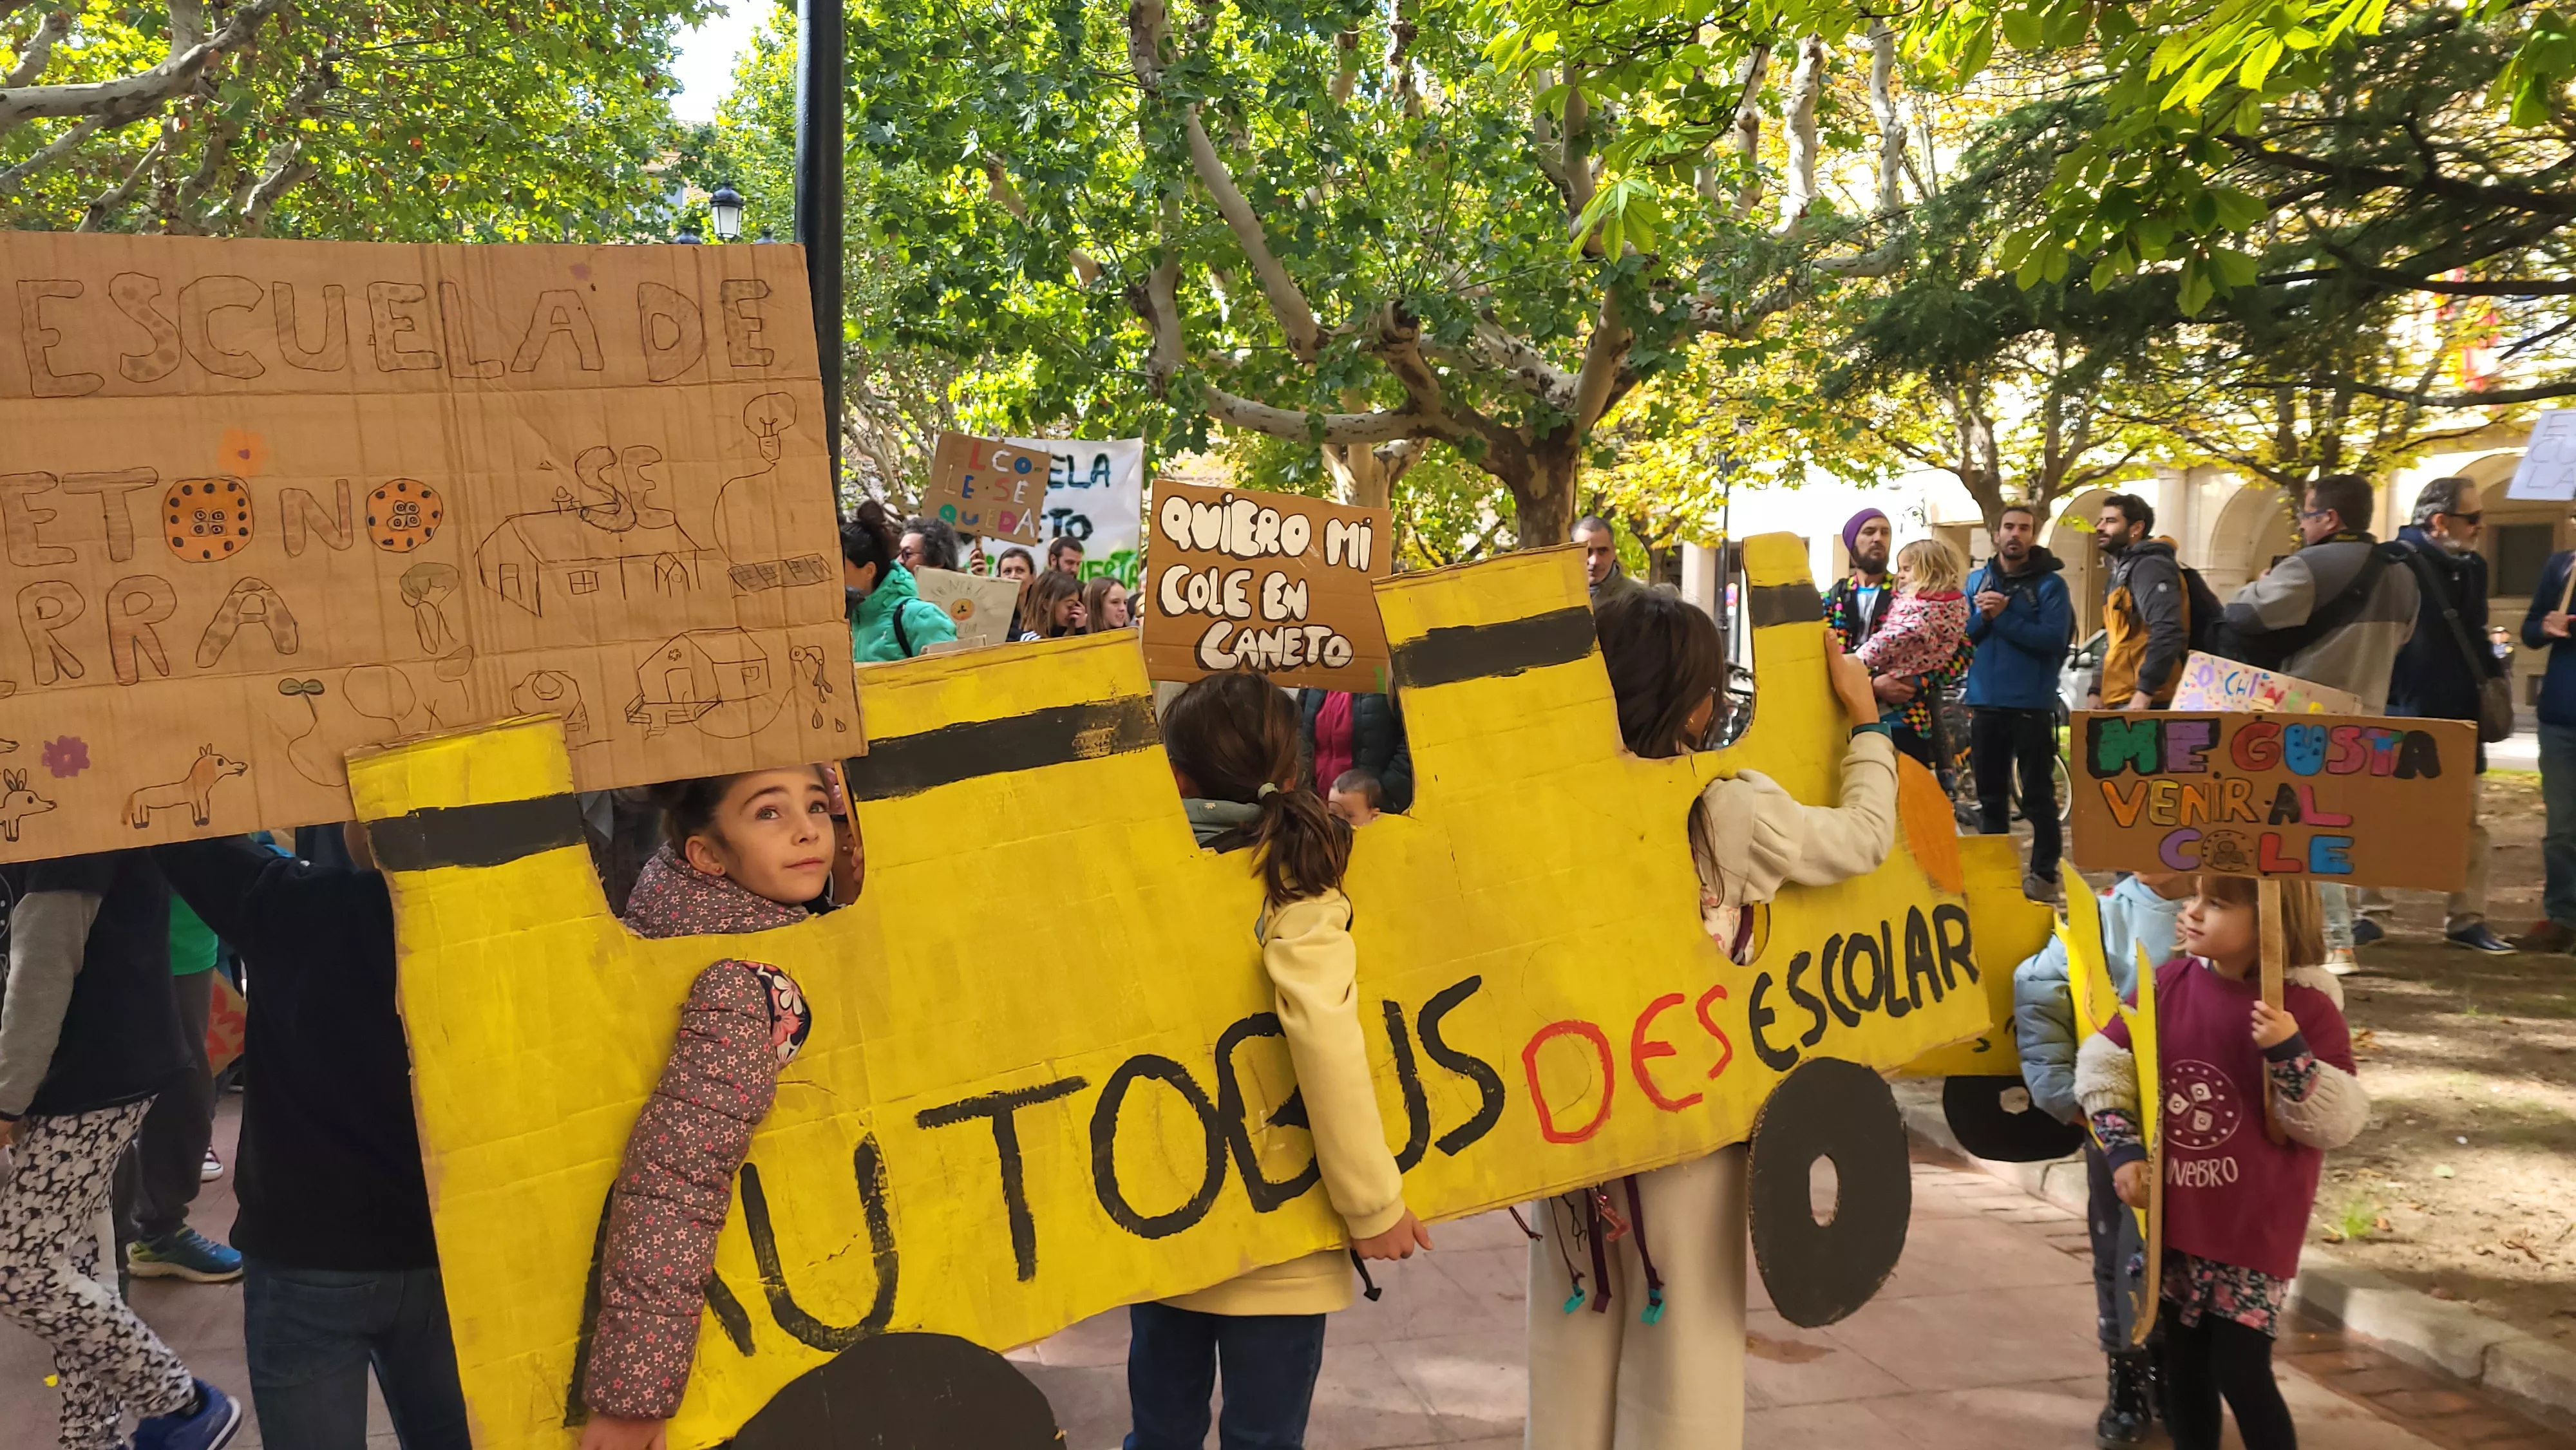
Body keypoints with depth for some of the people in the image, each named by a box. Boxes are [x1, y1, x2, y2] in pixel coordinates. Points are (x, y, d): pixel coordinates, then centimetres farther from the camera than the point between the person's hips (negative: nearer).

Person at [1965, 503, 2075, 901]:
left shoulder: (2050, 583, -4)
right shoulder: (1977, 581, 10)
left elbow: (2054, 639, -16)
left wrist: (2004, 616, -18)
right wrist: (1982, 616, -13)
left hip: (2032, 704, -4)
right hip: (1985, 701, 4)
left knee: (2037, 793, 2)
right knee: (1990, 794, 11)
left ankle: (2045, 873, 8)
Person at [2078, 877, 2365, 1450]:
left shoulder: (2307, 1007, -13)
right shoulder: (2169, 983, -3)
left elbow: (2338, 1122, -15)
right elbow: (2104, 1061, 5)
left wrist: (2291, 1053, -28)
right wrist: (2124, 1148, -3)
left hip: (2256, 1229, -4)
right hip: (2177, 1218, 4)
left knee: (2241, 1373, -3)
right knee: (2183, 1366, 15)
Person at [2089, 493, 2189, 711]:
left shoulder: (2149, 567, -9)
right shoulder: (2124, 570, 23)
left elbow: (2167, 632, -23)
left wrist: (2144, 691, -26)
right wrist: (2097, 691, 18)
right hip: (2119, 701, 10)